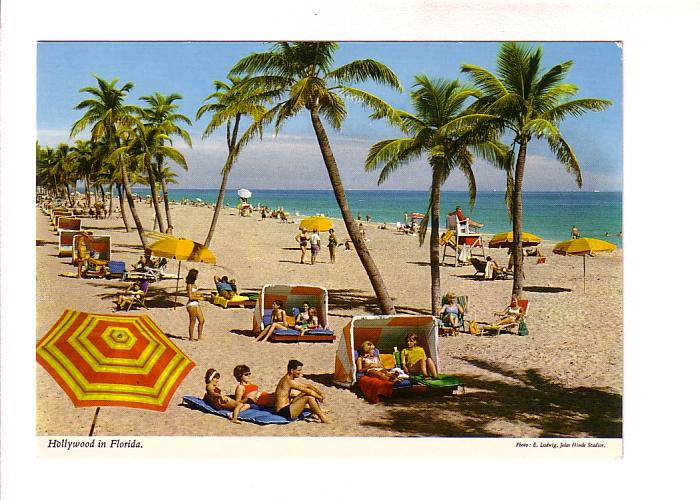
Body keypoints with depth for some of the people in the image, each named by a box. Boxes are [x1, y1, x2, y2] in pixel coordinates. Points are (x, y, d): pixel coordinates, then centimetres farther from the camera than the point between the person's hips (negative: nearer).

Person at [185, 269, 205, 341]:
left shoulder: (193, 284, 12)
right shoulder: (189, 285, -15)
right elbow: (191, 297, -18)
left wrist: (198, 295, 9)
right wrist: (199, 298, -8)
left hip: (196, 304, 9)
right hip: (191, 304, -9)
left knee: (202, 320, 10)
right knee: (192, 322, 0)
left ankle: (199, 336, 18)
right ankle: (191, 338, 10)